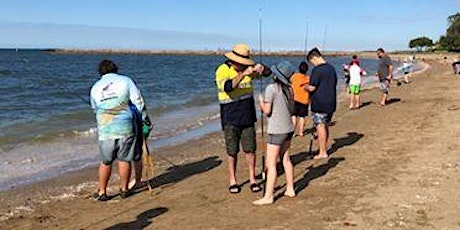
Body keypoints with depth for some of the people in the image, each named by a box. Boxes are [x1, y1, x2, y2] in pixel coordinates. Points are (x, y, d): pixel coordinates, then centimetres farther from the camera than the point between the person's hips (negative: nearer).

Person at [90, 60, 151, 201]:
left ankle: (101, 192, 18)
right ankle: (124, 190, 19)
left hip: (105, 130, 2)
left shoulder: (95, 88, 10)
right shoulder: (126, 81, 1)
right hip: (125, 127, -1)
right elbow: (138, 102, -2)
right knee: (124, 160, 9)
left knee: (105, 162, 12)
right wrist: (143, 120, 7)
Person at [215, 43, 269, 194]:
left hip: (247, 117, 4)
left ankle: (252, 179, 17)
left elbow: (268, 72, 6)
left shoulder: (247, 68, 3)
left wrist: (261, 69, -17)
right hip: (230, 119, -4)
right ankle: (232, 181, 17)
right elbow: (227, 87, -31)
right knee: (232, 152, 4)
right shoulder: (222, 70, -12)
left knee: (250, 150, 6)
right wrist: (243, 74, -40)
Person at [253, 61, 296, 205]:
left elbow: (267, 111, -13)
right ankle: (290, 189, 25)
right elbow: (292, 111, 10)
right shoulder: (289, 89, 6)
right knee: (286, 159, 18)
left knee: (271, 164, -5)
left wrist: (261, 101, 4)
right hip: (288, 128, 8)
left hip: (277, 130, -8)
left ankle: (268, 196, -4)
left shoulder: (271, 88, -14)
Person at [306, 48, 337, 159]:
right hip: (331, 103, 8)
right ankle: (323, 149, 26)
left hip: (319, 104, -8)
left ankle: (323, 153, 2)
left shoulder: (317, 70, -16)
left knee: (320, 126, -2)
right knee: (325, 125, 16)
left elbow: (312, 88, -17)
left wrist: (306, 87, 3)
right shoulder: (331, 68, 10)